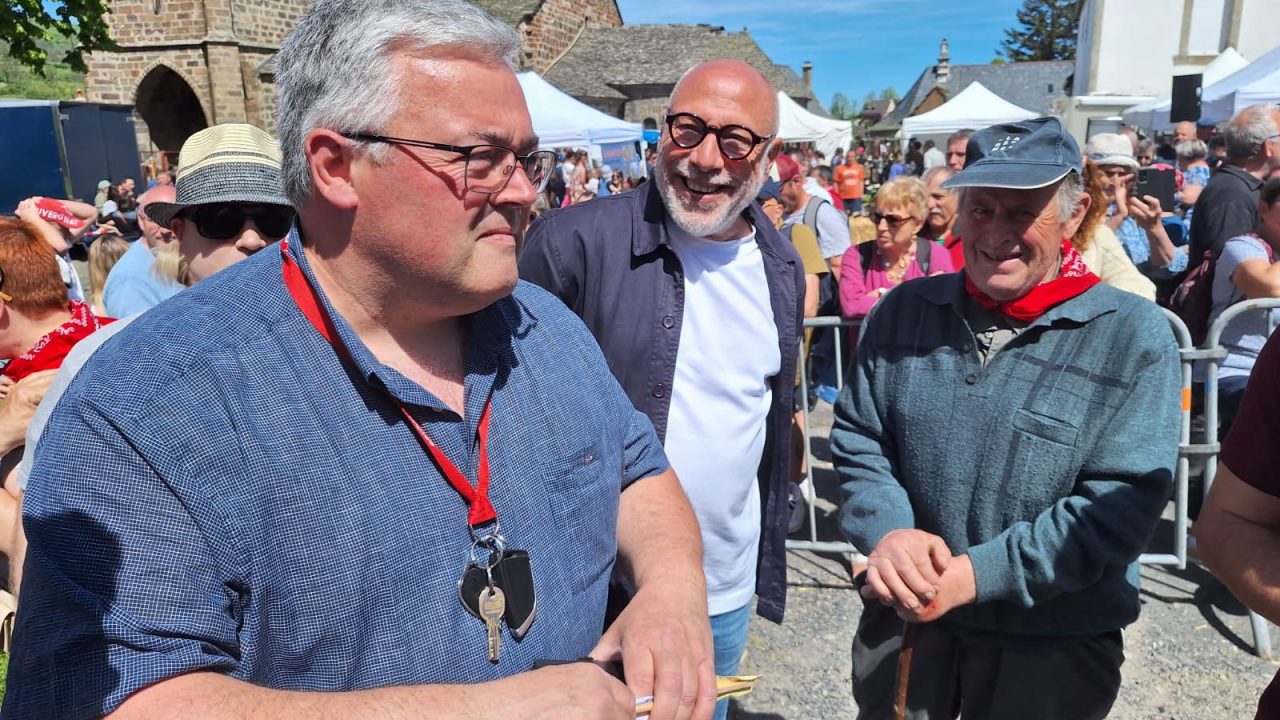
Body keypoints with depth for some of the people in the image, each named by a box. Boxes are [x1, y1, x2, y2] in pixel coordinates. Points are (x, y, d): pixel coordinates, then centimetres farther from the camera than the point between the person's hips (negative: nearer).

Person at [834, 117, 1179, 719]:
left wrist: (977, 574, -23)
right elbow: (855, 441, 1)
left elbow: (1123, 504, -16)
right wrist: (887, 531, -17)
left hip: (1055, 646, -2)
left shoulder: (1135, 336, -11)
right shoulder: (904, 312, -1)